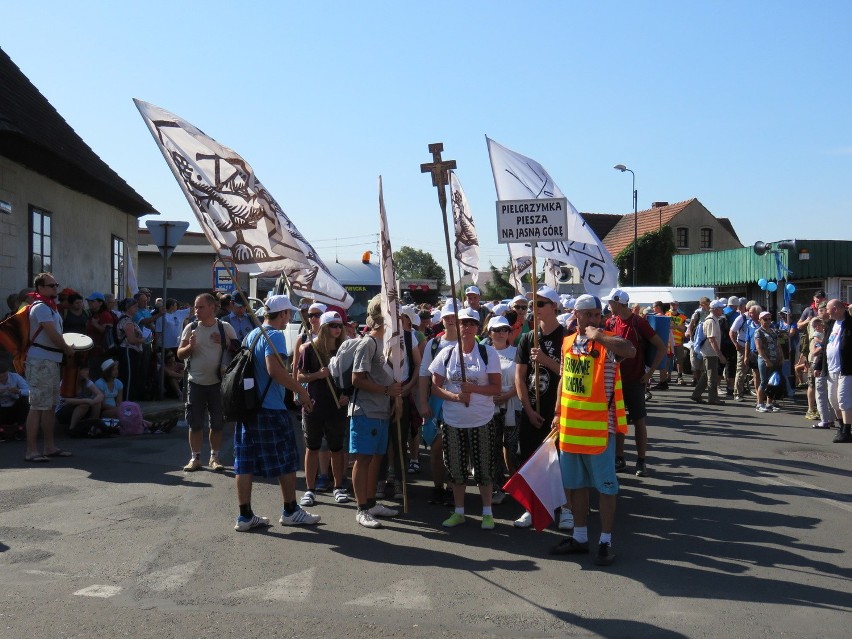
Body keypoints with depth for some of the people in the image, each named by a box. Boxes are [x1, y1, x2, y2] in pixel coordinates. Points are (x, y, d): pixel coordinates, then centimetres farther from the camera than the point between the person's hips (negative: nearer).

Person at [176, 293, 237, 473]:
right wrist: (190, 346, -16)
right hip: (195, 382, 1)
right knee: (195, 423, 4)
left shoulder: (225, 328, -2)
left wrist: (224, 343, -15)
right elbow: (180, 354, 4)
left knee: (217, 423, 6)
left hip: (218, 382, -1)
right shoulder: (191, 328, 2)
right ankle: (195, 457, 15)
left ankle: (214, 457, 17)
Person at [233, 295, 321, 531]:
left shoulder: (251, 335, 15)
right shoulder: (274, 335, -11)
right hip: (271, 408, -8)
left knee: (245, 461, 7)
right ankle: (291, 511, 15)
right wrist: (302, 391, -17)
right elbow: (274, 369, -25)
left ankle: (245, 516, 9)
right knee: (286, 461, 5)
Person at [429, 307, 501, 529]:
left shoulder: (488, 353, -3)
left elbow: (496, 387, -5)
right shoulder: (447, 354, 2)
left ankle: (487, 513, 18)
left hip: (482, 421, -2)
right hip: (453, 421, 2)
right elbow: (436, 387, 2)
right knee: (456, 469, 9)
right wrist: (454, 396, -16)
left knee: (483, 468, 5)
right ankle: (458, 512, 23)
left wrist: (473, 388, -21)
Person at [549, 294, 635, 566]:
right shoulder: (567, 343, 8)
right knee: (575, 483, 15)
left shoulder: (607, 341, -11)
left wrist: (598, 336, -28)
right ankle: (579, 537, 28)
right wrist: (557, 413, 14)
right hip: (570, 426, 6)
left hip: (599, 427, -6)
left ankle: (606, 541, 13)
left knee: (605, 485, 3)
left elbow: (630, 350, -34)